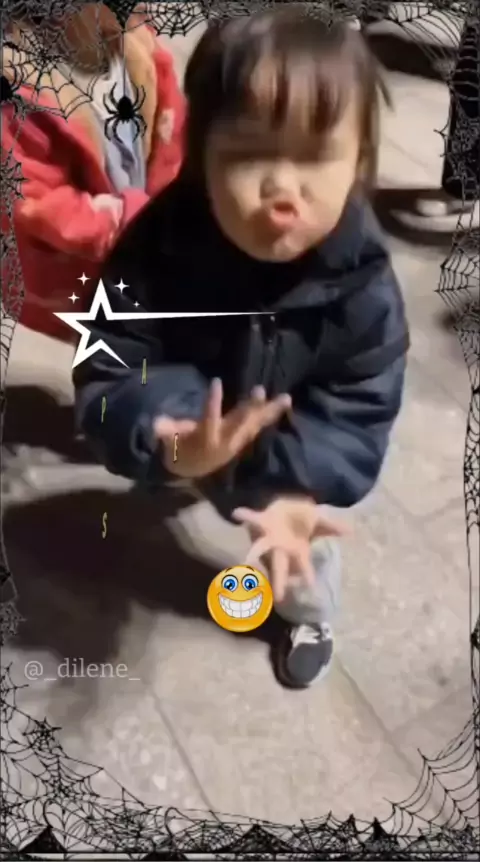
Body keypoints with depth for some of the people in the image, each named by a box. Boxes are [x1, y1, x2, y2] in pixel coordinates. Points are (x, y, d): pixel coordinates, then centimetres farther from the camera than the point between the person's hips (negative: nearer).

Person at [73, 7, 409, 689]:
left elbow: (358, 419, -29)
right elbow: (108, 375, -33)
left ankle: (310, 616, 63)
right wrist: (168, 443, -55)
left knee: (306, 551, 27)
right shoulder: (155, 251, -34)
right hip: (198, 439, 2)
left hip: (300, 462, -1)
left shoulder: (364, 286, -33)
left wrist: (297, 491, -46)